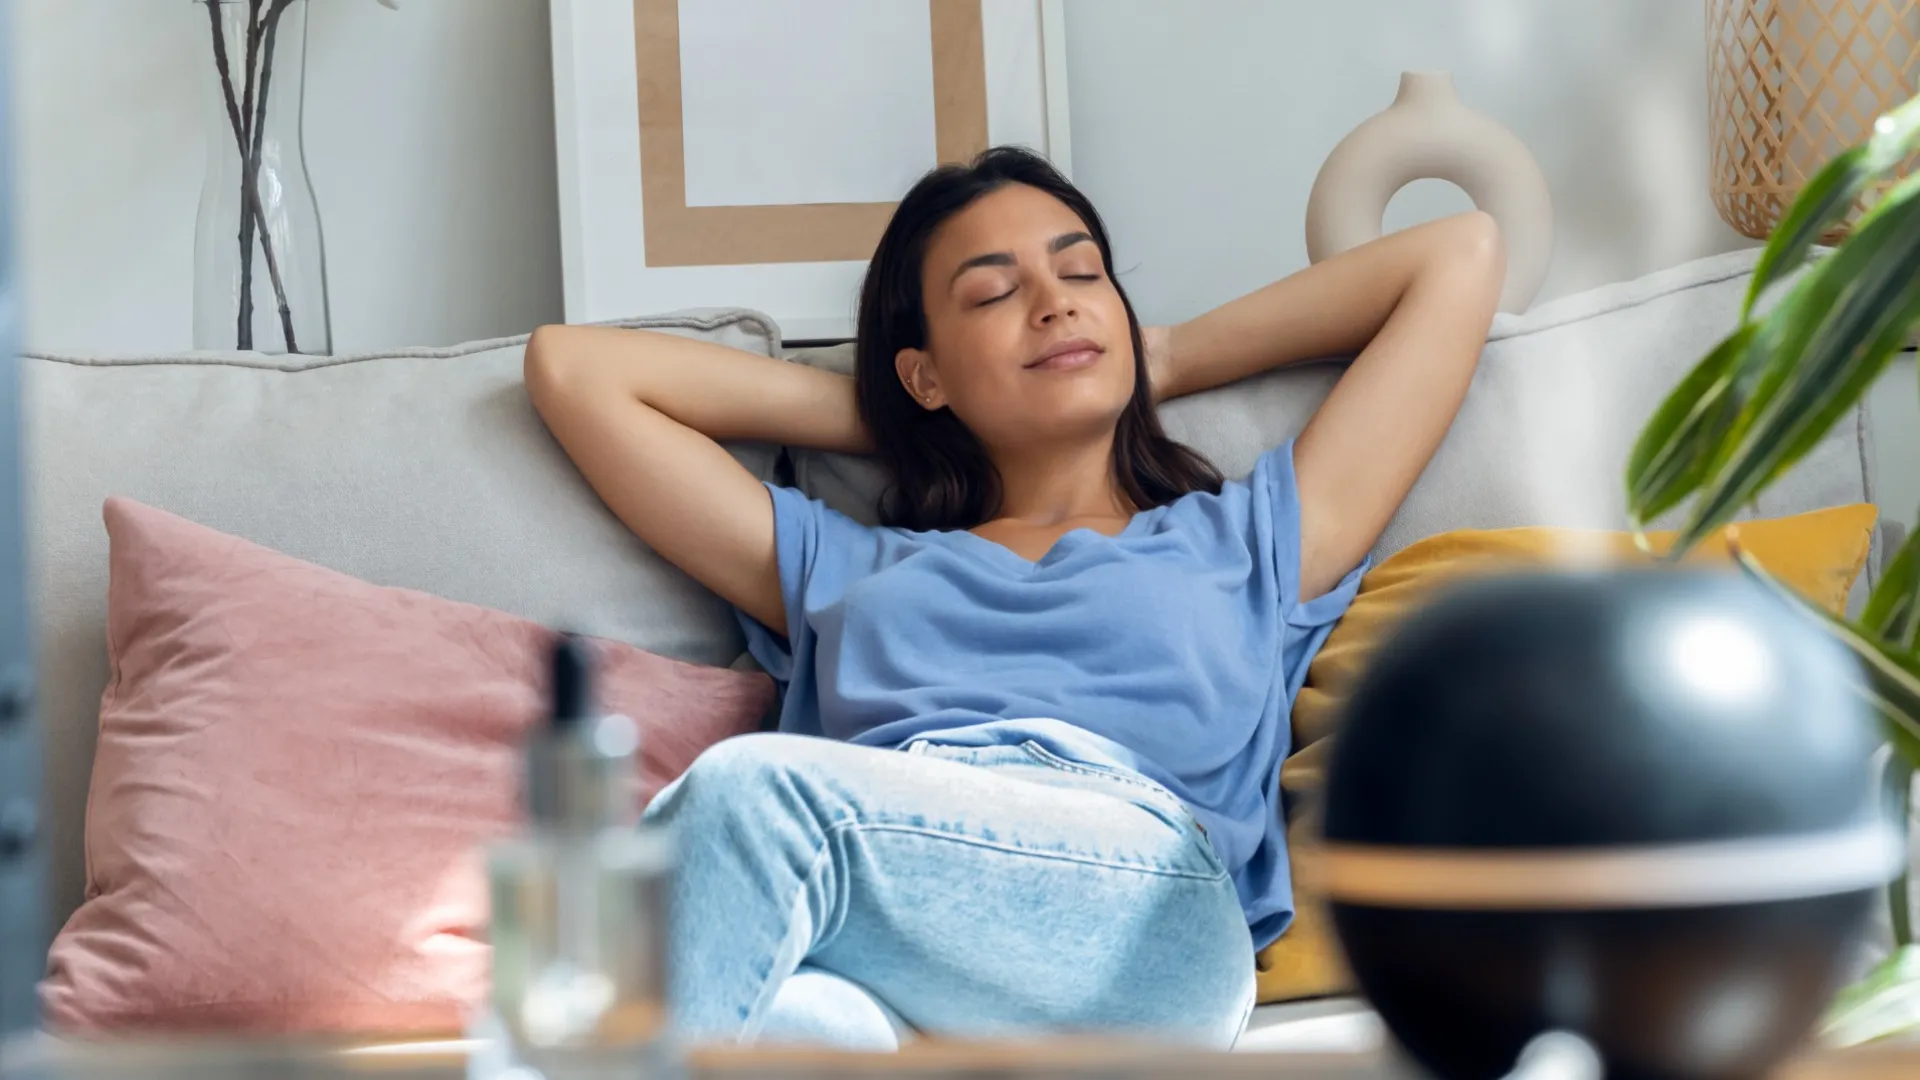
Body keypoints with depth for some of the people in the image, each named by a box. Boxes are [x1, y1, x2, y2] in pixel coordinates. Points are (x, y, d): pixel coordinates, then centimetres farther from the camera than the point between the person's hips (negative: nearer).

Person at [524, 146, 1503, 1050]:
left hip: (1141, 930, -2)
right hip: (867, 971, 2)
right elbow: (571, 365, 42)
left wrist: (1173, 359, 43)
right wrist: (865, 411, 44)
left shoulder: (1244, 543, 35)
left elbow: (1458, 256, 38)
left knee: (749, 794, -32)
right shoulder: (843, 571, 39)